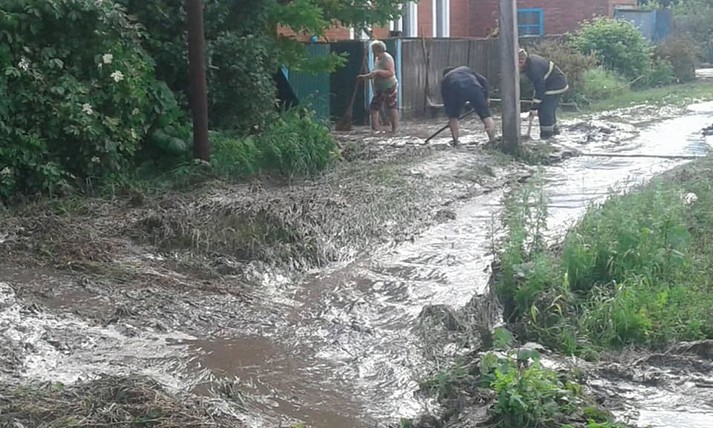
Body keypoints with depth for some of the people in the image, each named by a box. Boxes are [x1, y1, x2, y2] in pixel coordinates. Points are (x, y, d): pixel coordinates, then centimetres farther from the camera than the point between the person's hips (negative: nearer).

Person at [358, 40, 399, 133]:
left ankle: (394, 129, 0)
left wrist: (378, 71, -27)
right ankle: (375, 129, 9)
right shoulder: (377, 59, 13)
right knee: (374, 108, 5)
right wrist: (365, 76, 16)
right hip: (379, 89, 9)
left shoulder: (387, 58, -14)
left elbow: (391, 73, -24)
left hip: (390, 87, -9)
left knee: (392, 108, -4)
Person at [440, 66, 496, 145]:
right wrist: (486, 97, 31)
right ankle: (493, 141, -6)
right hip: (473, 87, 0)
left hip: (455, 91, 0)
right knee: (486, 116, 5)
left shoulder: (445, 79, 36)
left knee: (453, 117, 22)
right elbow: (483, 80, 27)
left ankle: (455, 142, 16)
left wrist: (449, 113, 40)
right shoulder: (465, 68, 40)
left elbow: (445, 99, 32)